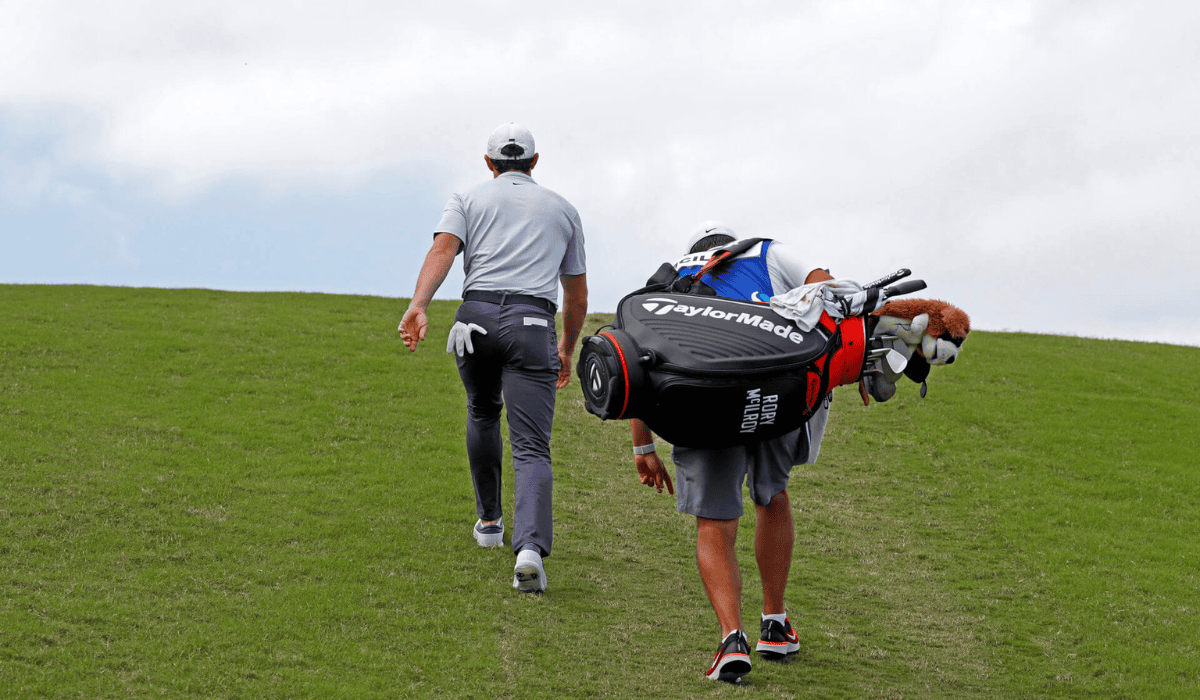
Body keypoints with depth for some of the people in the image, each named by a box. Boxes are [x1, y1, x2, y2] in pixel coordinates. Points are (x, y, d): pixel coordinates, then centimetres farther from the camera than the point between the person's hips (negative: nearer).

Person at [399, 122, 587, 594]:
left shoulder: (469, 201, 19)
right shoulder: (562, 210, 25)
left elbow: (443, 248, -4)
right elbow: (577, 296, 29)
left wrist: (418, 306, -18)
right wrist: (567, 352, 43)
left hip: (476, 315, 1)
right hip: (533, 323, -1)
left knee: (483, 414, 29)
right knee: (531, 447, -8)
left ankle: (489, 521, 39)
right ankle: (531, 546, -30)